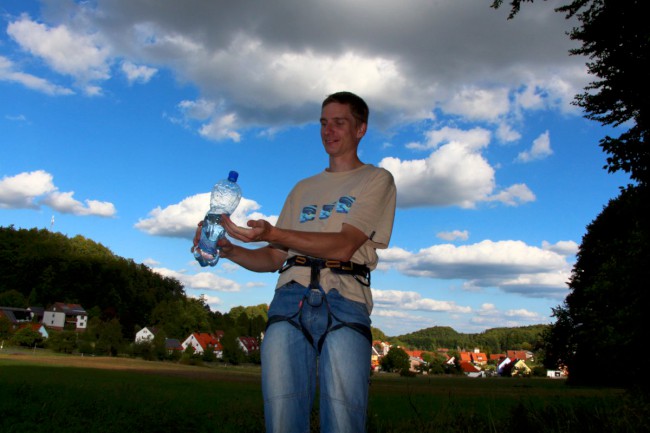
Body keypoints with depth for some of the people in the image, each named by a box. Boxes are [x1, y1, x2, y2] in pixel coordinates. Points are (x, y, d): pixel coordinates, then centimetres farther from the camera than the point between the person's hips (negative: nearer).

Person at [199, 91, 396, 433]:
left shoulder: (376, 180, 12)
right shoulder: (303, 189, 29)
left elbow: (343, 247, -4)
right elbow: (275, 258, 22)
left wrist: (273, 233, -14)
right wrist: (229, 250, 3)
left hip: (345, 302, -4)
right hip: (290, 297, 4)